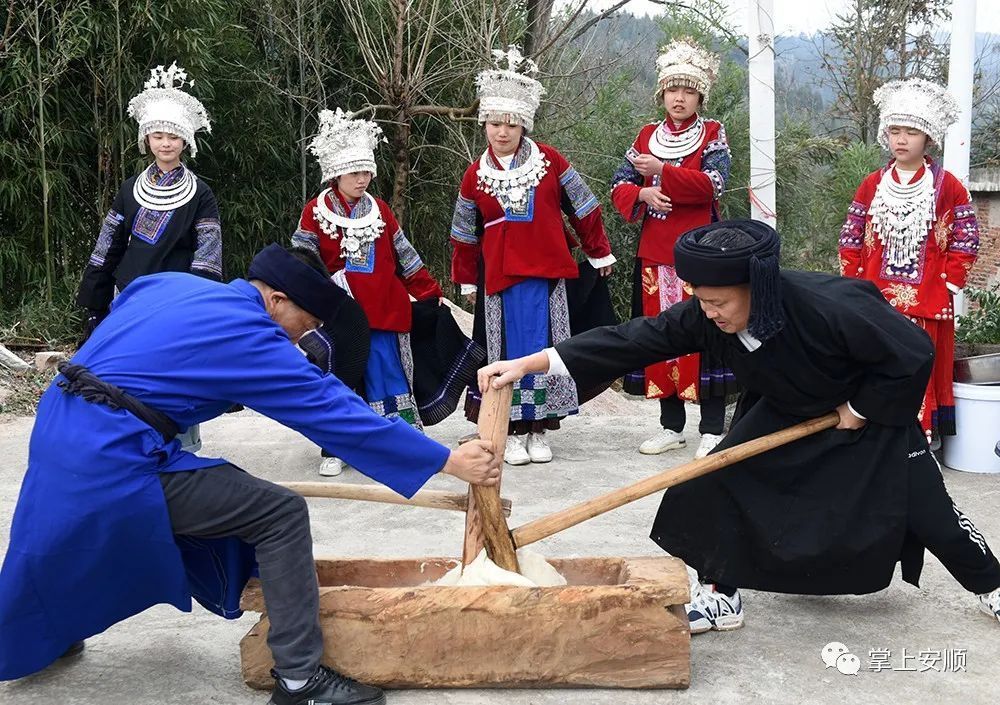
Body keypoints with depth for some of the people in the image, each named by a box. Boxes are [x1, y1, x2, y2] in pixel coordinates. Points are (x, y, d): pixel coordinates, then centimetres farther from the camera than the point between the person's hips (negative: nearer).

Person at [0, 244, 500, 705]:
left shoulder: (166, 284, 14)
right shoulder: (248, 335, -9)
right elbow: (333, 411, -10)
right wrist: (448, 460, -7)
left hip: (56, 430, 9)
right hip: (113, 458, -9)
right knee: (281, 516, -6)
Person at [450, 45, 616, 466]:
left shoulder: (549, 161, -1)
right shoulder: (476, 175, 4)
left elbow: (583, 209, 7)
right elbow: (464, 234, 13)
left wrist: (599, 253, 12)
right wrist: (467, 281, 16)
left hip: (546, 274, -1)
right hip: (499, 276, 1)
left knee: (543, 348, 2)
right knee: (507, 352, 2)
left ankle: (540, 430, 11)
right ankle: (514, 431, 10)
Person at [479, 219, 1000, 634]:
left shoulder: (830, 308, -41)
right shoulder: (707, 317, -26)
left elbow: (915, 355, -31)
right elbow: (632, 341, -28)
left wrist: (858, 410, -20)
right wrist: (528, 364, -35)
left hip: (874, 409, -4)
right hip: (785, 410, 5)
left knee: (922, 506, 0)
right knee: (718, 481, -10)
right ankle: (720, 596, 7)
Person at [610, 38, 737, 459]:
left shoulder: (713, 134, 2)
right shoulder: (647, 136, 13)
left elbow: (712, 185, -14)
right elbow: (619, 186, 8)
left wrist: (662, 170, -21)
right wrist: (641, 193, -14)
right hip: (655, 254, 4)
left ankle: (712, 429, 1)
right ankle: (671, 427, 18)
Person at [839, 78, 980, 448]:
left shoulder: (948, 187, 1)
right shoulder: (872, 185, 8)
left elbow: (965, 240, 1)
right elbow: (851, 239, 9)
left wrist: (949, 284, -5)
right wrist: (853, 285, 3)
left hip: (926, 302, -2)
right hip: (875, 299, 2)